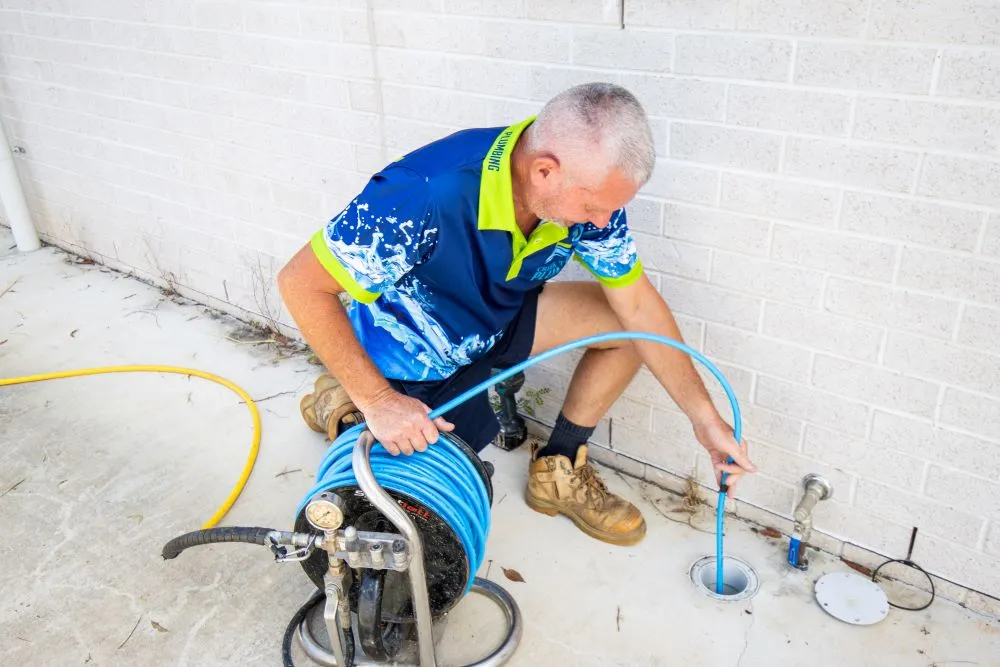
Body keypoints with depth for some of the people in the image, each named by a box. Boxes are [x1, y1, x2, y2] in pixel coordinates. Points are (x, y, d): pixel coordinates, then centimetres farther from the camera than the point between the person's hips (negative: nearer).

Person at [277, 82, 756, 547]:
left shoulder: (590, 185, -21)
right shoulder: (426, 195, -39)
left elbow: (637, 302, -11)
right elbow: (300, 282, -30)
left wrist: (705, 416, -13)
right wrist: (378, 400, -31)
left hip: (495, 320, 5)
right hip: (413, 354, -5)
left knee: (630, 323, -9)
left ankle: (557, 471, 8)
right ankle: (351, 402, 20)